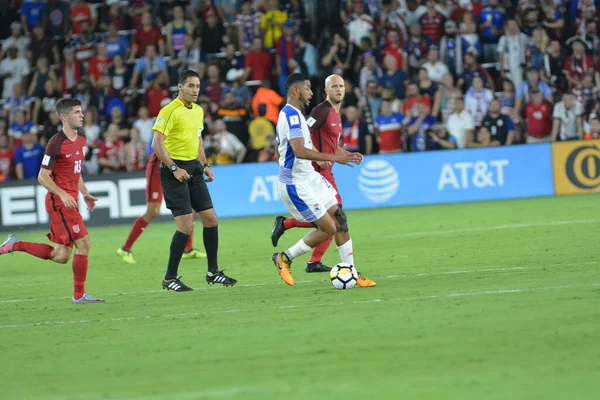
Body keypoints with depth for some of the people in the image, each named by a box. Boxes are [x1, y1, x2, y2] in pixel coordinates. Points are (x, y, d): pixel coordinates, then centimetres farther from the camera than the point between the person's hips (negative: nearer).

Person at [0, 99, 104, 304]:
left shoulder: (81, 140, 12)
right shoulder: (56, 143, -14)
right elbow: (42, 177, -14)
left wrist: (85, 193, 14)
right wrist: (63, 194, -25)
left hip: (69, 201, 9)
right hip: (59, 202, -9)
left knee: (61, 256, 7)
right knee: (83, 242, -11)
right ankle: (79, 294, -2)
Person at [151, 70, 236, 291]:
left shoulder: (198, 111, 13)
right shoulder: (169, 110, -12)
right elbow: (157, 144, -16)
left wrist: (205, 165, 15)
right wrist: (174, 168, -21)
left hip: (194, 168, 8)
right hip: (175, 170, -8)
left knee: (211, 219, 6)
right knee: (186, 225, -12)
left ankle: (213, 272, 18)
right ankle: (170, 278, -2)